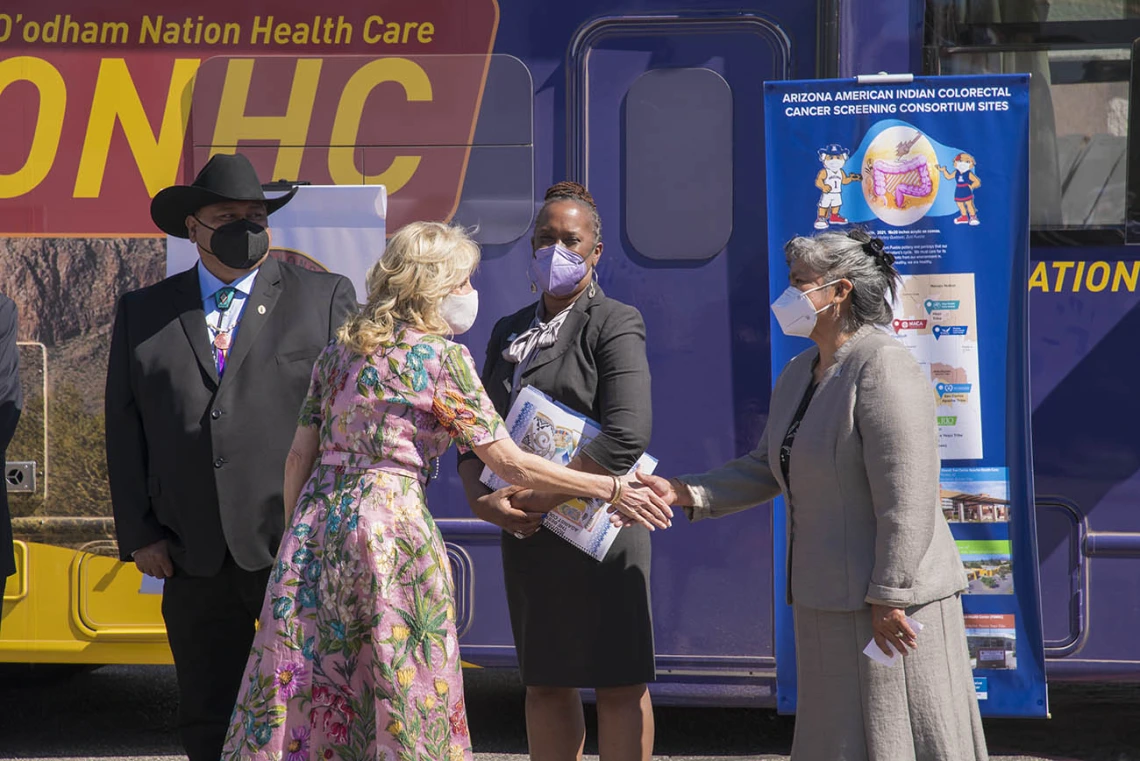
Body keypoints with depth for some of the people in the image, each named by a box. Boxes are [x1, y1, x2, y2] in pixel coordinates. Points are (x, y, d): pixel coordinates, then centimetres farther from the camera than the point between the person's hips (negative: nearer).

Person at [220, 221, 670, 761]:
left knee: (303, 690, 8)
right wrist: (614, 489, -2)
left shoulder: (340, 349, 12)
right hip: (390, 527, -6)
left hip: (317, 524, 6)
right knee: (404, 701, 2)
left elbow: (299, 458, 12)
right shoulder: (442, 357, -5)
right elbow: (509, 463, -7)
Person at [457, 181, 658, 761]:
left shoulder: (614, 325, -6)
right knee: (544, 684, 11)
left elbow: (627, 437, -19)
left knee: (618, 685, -2)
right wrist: (480, 497, -6)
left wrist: (541, 498, -18)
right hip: (526, 535, 7)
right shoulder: (509, 333, 16)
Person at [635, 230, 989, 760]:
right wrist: (685, 493, 4)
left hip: (886, 599, -9)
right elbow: (767, 470, 17)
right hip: (827, 598, 9)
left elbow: (906, 497, -22)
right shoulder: (798, 374, 13)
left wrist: (888, 597, -23)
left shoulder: (883, 369, -17)